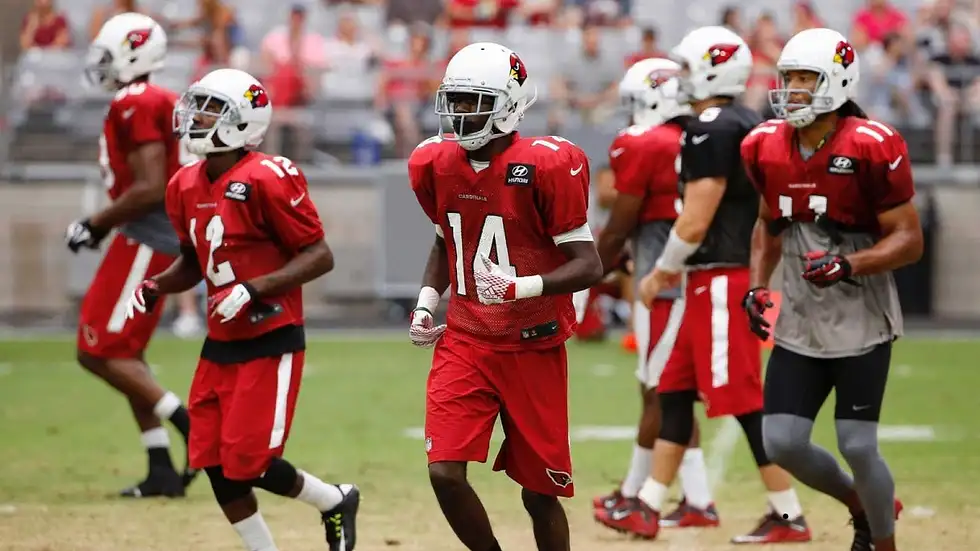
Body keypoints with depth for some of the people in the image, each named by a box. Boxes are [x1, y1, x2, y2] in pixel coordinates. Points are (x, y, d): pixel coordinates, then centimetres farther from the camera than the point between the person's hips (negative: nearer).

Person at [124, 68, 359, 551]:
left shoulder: (267, 179, -17)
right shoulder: (186, 186, 7)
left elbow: (318, 256, -15)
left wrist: (253, 289, -24)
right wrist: (155, 287, 2)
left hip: (270, 343, -7)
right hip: (220, 345, 8)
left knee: (249, 465, -7)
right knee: (216, 468, 5)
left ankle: (336, 502, 20)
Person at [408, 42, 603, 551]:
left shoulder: (548, 167, -16)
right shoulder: (436, 165, 2)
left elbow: (588, 265, -15)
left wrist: (521, 287, -30)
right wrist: (426, 303, 7)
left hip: (532, 347, -4)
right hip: (464, 342, 4)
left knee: (540, 493, 5)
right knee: (445, 473, -13)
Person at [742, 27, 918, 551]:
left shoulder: (871, 149, -16)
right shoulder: (768, 148, 2)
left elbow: (908, 240, -13)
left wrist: (849, 265, -28)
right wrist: (756, 287, 5)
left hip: (861, 324, -5)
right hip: (799, 324, 5)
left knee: (857, 446, -3)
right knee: (781, 443, 2)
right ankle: (862, 505, 30)